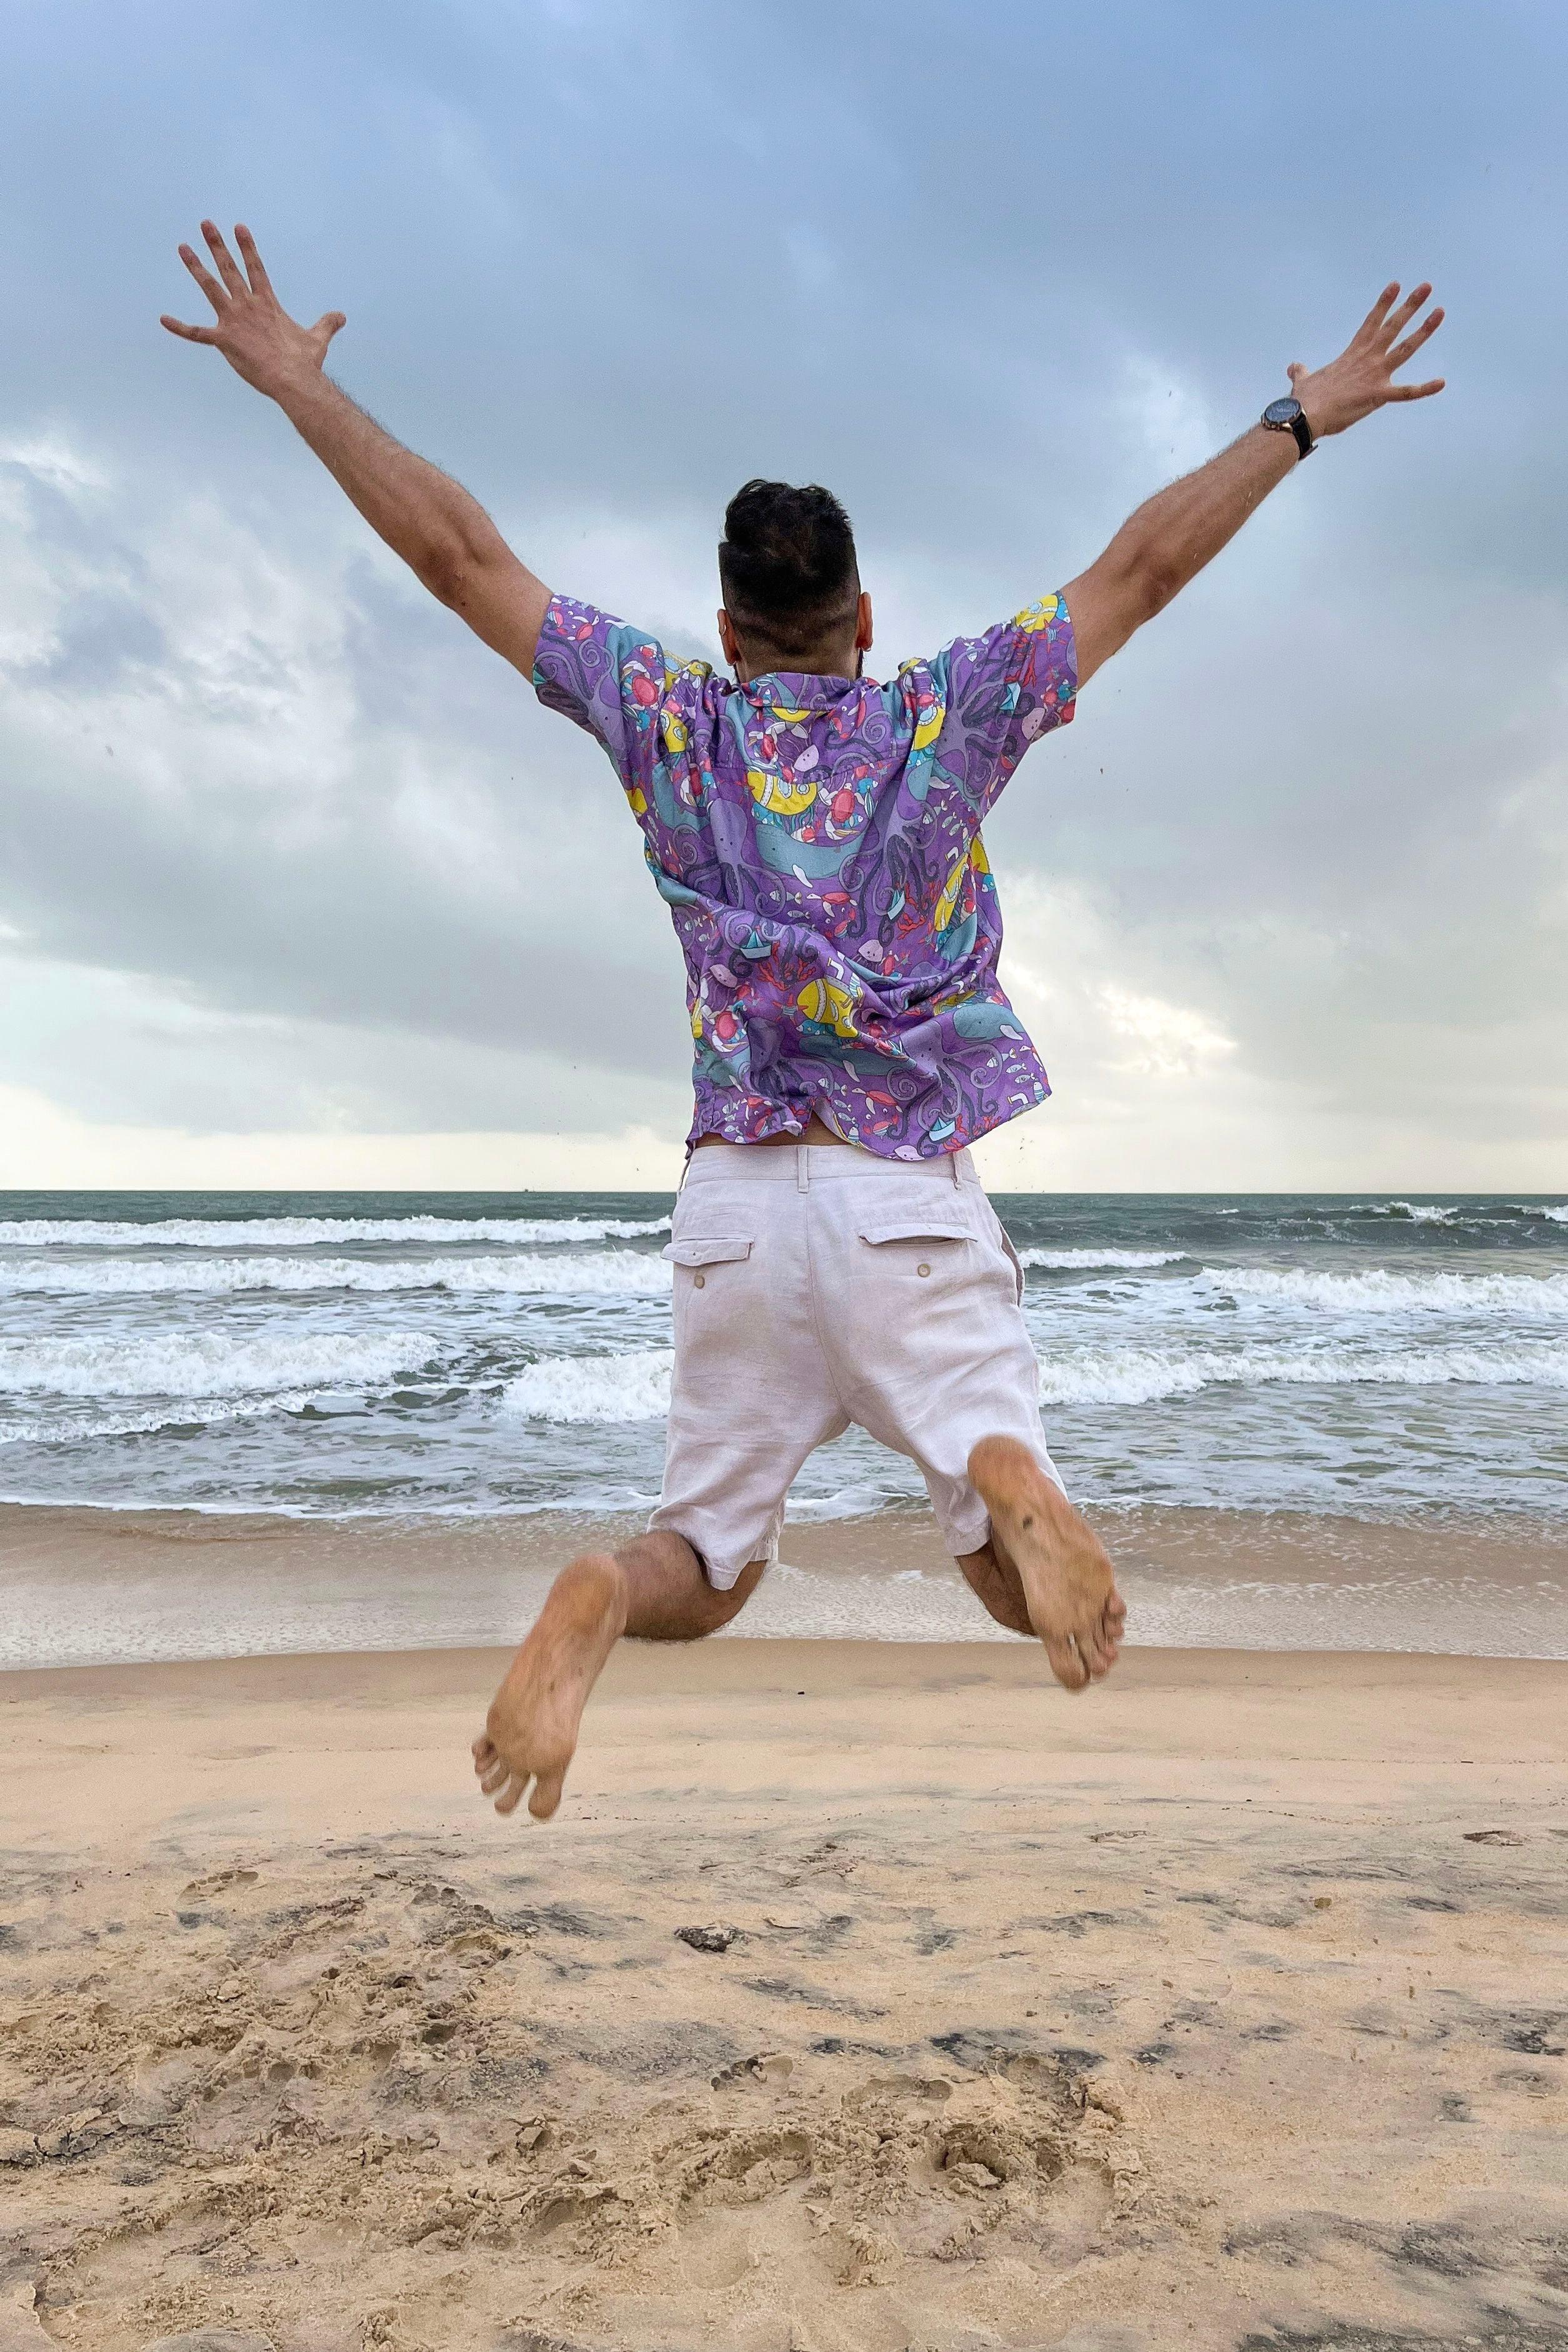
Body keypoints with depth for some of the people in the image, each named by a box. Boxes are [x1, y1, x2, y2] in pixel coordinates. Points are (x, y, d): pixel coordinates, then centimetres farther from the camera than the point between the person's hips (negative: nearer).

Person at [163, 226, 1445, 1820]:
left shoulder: (666, 718, 5)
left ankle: (594, 1602, -20)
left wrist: (300, 384, 19)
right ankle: (1012, 1487, -30)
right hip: (913, 1201, -1)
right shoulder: (942, 718, 4)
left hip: (735, 1201, 1)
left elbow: (455, 552, 9)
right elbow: (1144, 566, 8)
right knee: (1015, 1588, 6)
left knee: (698, 1572, 15)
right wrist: (1308, 414, 20)